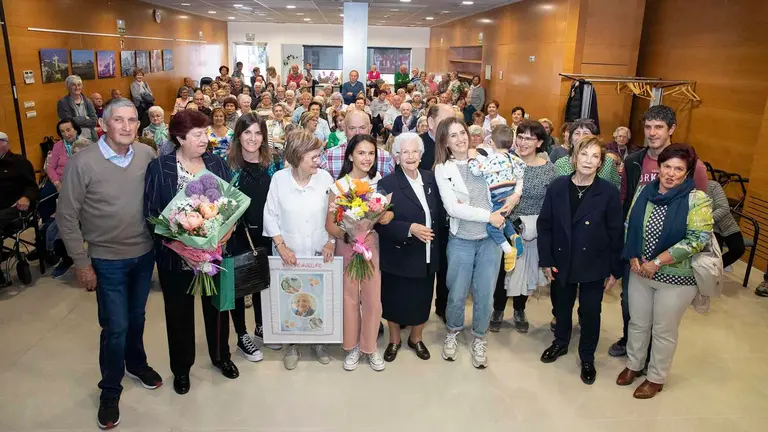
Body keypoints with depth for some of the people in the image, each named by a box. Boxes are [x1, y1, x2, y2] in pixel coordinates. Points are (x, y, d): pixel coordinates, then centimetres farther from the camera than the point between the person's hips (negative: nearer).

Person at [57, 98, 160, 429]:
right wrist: (82, 263, -8)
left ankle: (136, 362, 46)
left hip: (145, 253, 3)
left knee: (137, 317, 21)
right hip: (108, 260, -3)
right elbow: (66, 217, -10)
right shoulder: (83, 163, -16)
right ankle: (110, 389, 27)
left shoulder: (147, 155, -7)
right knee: (115, 326, 4)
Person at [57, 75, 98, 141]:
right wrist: (85, 118, -4)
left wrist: (78, 120, -10)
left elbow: (94, 121, -2)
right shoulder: (63, 103, -2)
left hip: (91, 139, 4)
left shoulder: (88, 102, 9)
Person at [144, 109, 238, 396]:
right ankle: (181, 367, 35)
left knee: (217, 305, 17)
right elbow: (150, 212, -9)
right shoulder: (159, 167, -8)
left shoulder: (217, 164, 1)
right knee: (179, 311, 14)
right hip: (176, 254, -2)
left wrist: (229, 228, -15)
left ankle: (221, 356, 40)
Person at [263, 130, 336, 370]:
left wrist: (330, 242, -7)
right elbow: (270, 216, -4)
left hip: (320, 253, 1)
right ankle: (291, 344, 30)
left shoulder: (325, 178, -7)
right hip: (289, 254, -1)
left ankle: (318, 341, 31)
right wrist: (281, 246, -11)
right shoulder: (279, 178, -9)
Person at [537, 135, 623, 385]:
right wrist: (546, 260, -4)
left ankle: (587, 359, 31)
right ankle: (560, 343, 45)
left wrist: (615, 270, -5)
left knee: (590, 313, 10)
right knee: (561, 307, 20)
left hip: (594, 266, -2)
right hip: (562, 263, 2)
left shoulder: (609, 193, -11)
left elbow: (616, 234, -7)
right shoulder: (557, 187, -6)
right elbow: (544, 225, -2)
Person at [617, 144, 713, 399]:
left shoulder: (697, 200, -15)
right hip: (640, 272, 4)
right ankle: (634, 365, 40)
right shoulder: (645, 191, -1)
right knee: (637, 323, 18)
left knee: (664, 331, 12)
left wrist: (657, 263, -20)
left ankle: (656, 378, 32)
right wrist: (633, 257, -8)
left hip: (676, 278, -4)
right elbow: (629, 226, 5)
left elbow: (697, 239, -20)